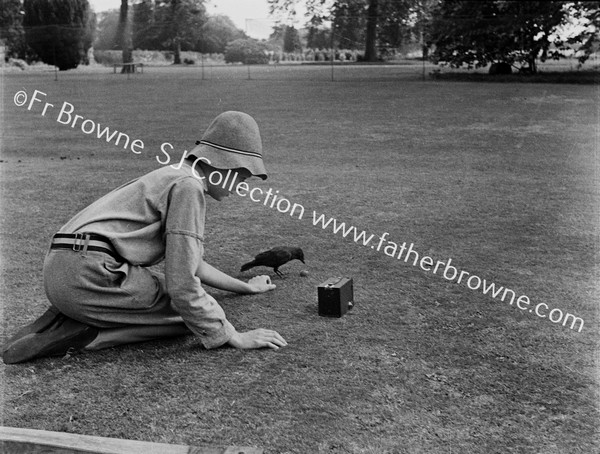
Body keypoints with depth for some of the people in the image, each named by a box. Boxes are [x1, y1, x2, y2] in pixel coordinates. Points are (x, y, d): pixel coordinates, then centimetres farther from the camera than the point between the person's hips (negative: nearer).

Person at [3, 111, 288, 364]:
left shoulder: (171, 175, 23)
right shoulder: (189, 185, -9)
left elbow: (188, 260, 34)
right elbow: (182, 284, -14)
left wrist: (245, 287, 41)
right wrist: (234, 337, -8)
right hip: (89, 269, -10)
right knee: (199, 312, -1)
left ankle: (67, 319, 9)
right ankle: (86, 333, -9)